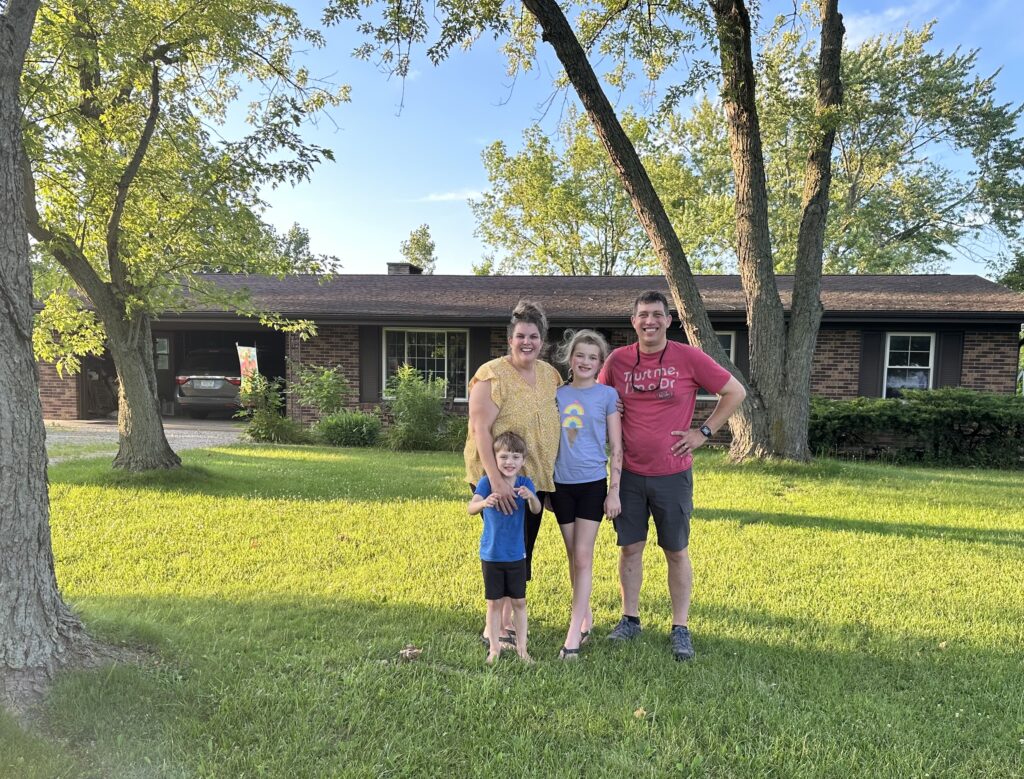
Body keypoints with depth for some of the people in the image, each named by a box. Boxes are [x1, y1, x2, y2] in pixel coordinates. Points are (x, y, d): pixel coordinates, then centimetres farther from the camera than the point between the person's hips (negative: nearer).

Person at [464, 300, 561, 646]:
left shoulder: (550, 374, 7)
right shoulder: (492, 375, -14)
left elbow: (558, 417, 19)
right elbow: (481, 430, -20)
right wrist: (495, 480, -28)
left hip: (537, 478, 7)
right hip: (499, 480, -6)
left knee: (524, 552, 14)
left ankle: (509, 621, 30)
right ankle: (492, 629, 15)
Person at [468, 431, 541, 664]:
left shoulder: (525, 483, -6)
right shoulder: (486, 482, -12)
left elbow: (537, 510, -21)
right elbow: (471, 508, -26)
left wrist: (530, 496, -44)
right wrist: (484, 502, -49)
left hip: (516, 555, 1)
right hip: (491, 555, -1)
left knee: (519, 602, 10)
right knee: (494, 603, 10)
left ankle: (521, 648, 23)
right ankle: (494, 648, 23)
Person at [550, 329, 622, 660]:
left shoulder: (607, 395, -2)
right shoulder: (557, 394, 6)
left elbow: (616, 448, -2)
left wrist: (614, 490, -6)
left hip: (593, 483, -3)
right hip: (561, 483, 3)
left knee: (583, 556, -4)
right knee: (573, 556, 12)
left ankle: (574, 631, 0)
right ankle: (586, 616, 28)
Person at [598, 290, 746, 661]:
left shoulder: (688, 358, -7)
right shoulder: (617, 360, 0)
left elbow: (735, 392, 0)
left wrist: (704, 431, -4)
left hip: (672, 474, -2)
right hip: (629, 473, 2)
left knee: (677, 551, 8)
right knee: (630, 547, 11)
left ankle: (680, 628, 21)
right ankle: (630, 619, 27)